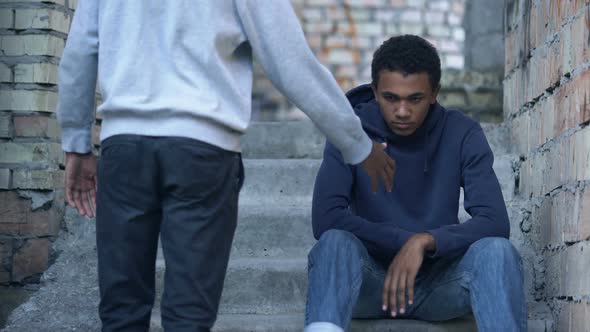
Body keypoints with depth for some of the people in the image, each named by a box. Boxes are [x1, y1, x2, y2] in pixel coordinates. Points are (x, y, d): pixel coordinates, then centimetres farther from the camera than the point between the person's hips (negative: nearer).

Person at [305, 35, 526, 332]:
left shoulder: (462, 135, -3)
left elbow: (495, 223, -13)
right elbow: (325, 219, -17)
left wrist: (425, 242, -27)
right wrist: (406, 240, -20)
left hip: (438, 281, 1)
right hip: (371, 280, -1)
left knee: (496, 251, -29)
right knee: (335, 243, -33)